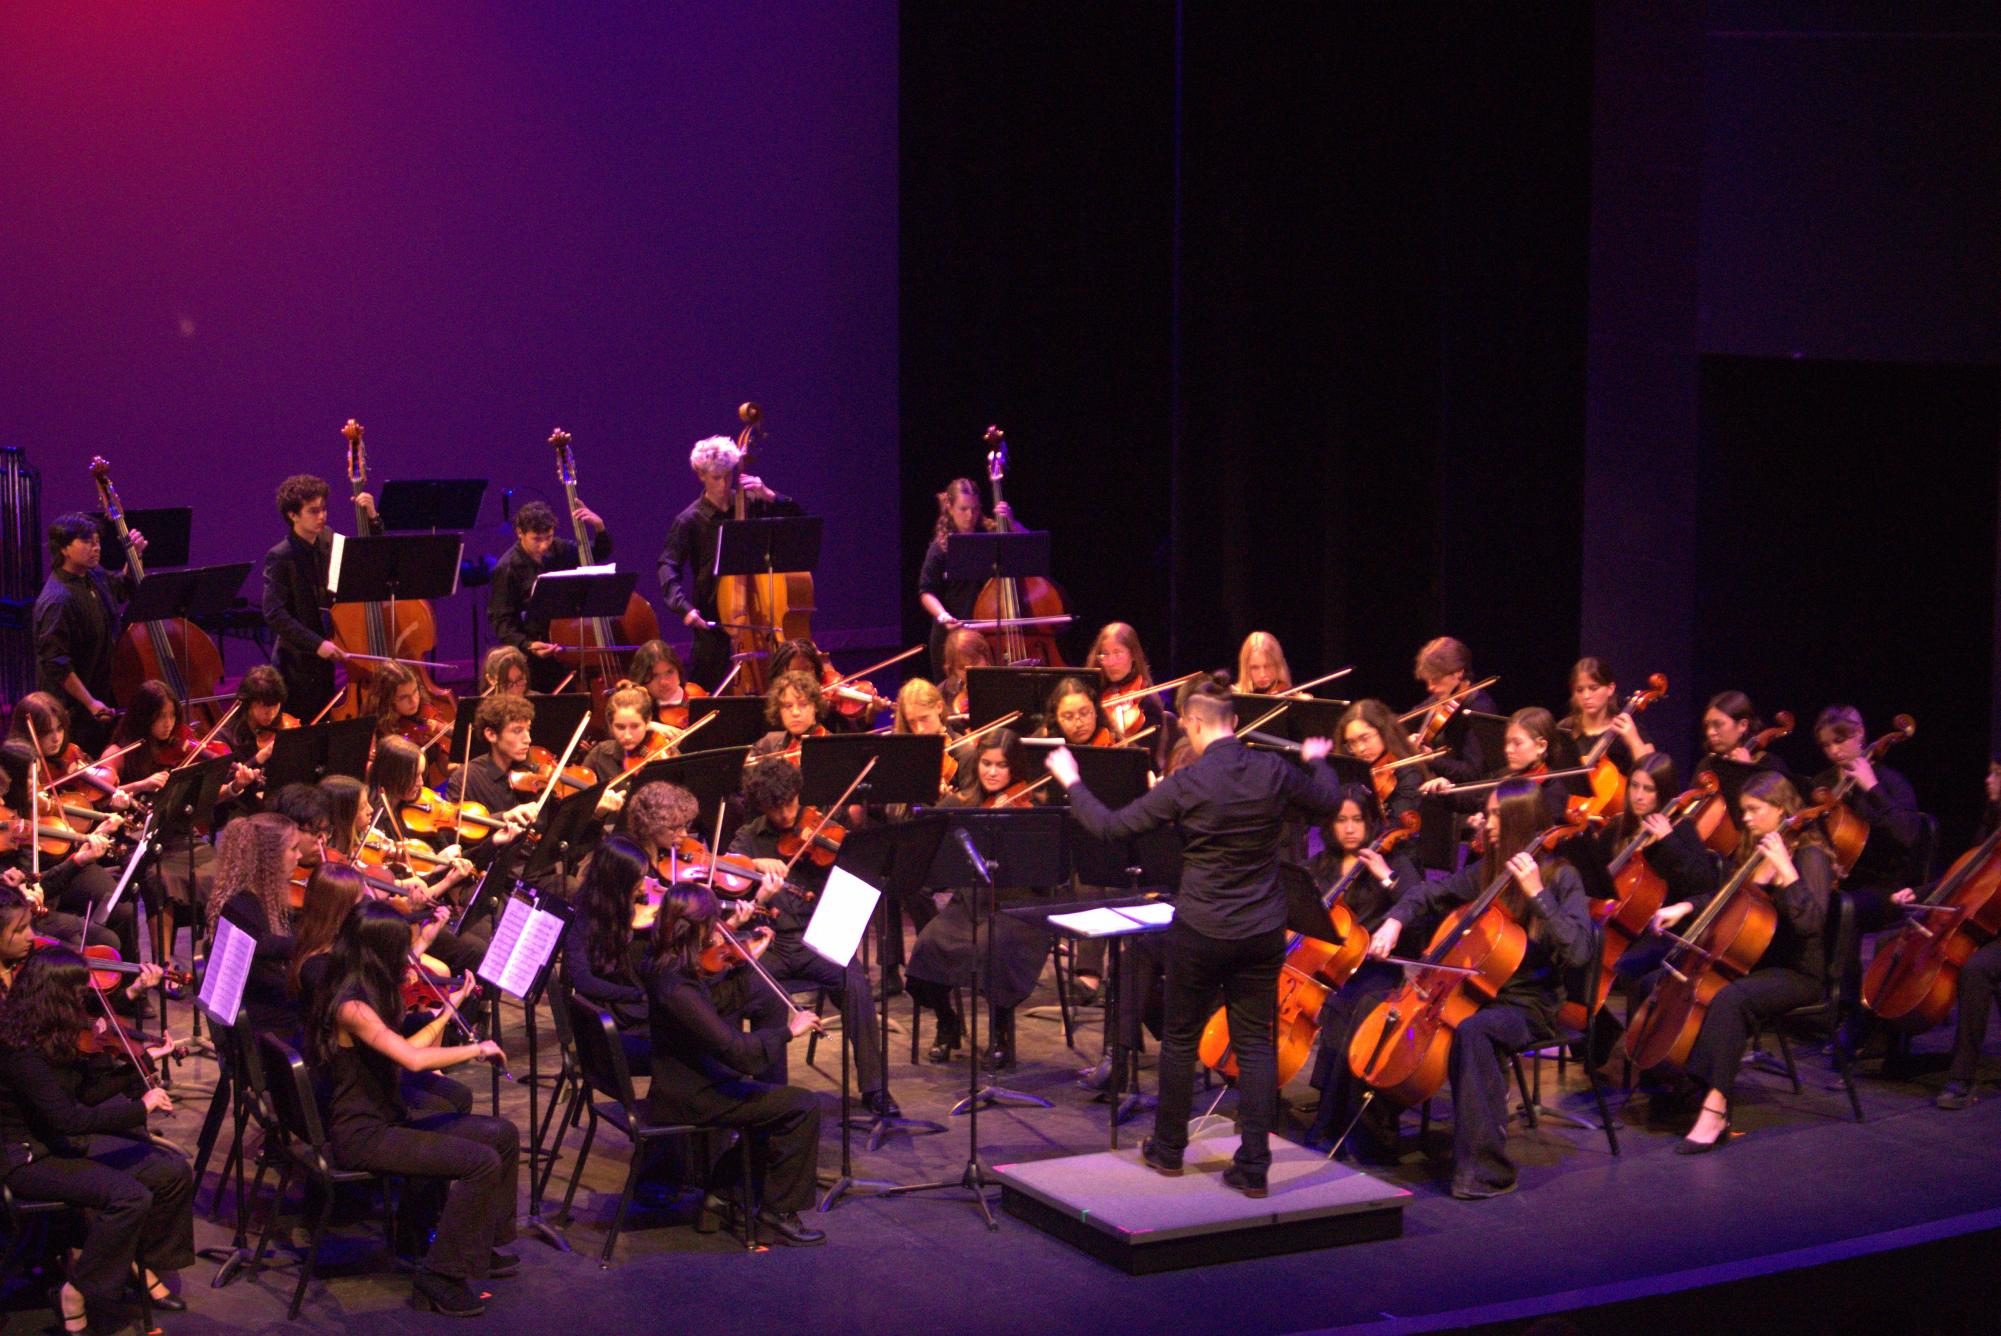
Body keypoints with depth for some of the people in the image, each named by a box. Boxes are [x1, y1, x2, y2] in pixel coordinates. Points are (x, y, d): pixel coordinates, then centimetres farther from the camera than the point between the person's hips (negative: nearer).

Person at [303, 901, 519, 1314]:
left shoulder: (366, 998, 8)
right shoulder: (350, 1007, -22)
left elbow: (407, 1051, 12)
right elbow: (413, 1059, -32)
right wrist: (477, 1049, -19)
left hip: (388, 1120, 10)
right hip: (361, 1136, -10)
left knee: (503, 1134, 8)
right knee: (482, 1162, -20)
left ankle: (482, 1246, 22)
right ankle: (440, 1278, -10)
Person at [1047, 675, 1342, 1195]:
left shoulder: (1186, 784, -15)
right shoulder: (1273, 772, -6)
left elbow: (1111, 827, -11)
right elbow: (1328, 800, 14)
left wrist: (1071, 782, 3)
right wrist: (1317, 761, 34)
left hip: (1200, 932, -3)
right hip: (1262, 933, 3)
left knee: (1180, 1039, 15)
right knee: (1256, 1043, 9)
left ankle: (1168, 1150, 29)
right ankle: (1254, 1166, 5)